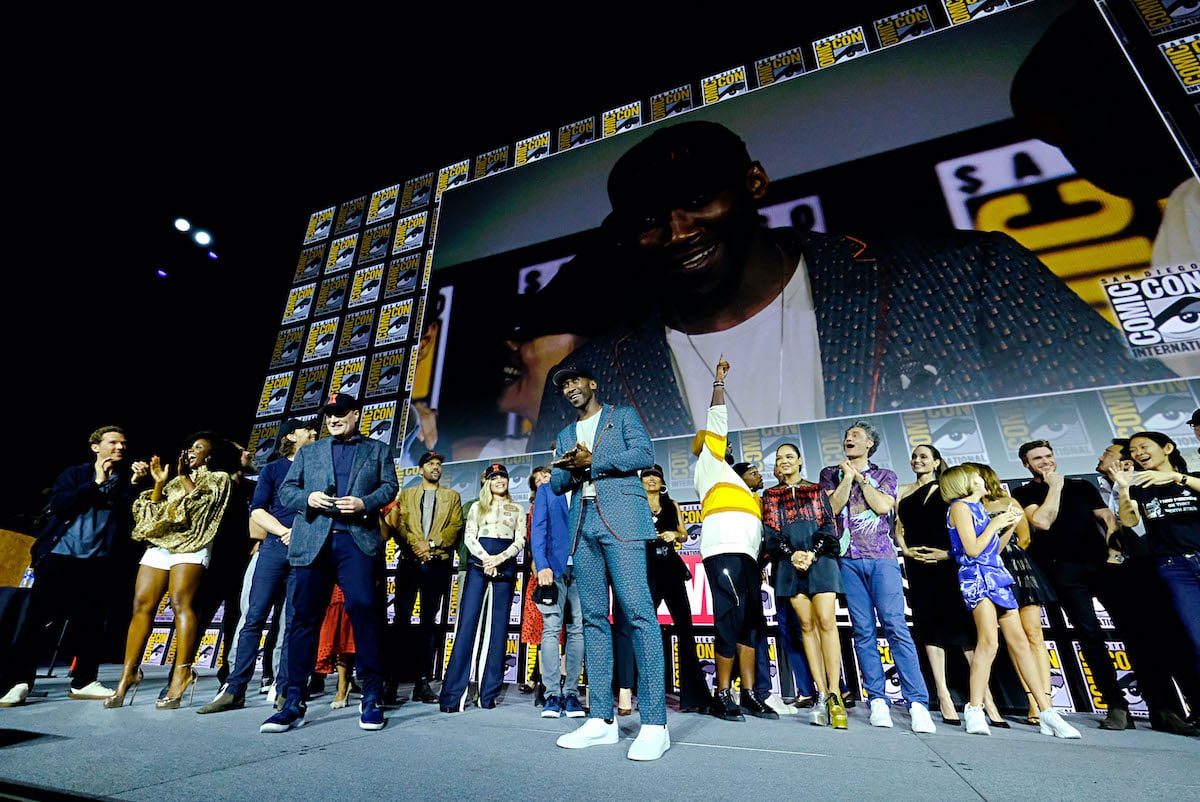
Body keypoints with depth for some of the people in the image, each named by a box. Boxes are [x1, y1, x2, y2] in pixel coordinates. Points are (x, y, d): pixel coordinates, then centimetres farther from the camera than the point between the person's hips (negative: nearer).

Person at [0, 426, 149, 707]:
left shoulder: (128, 479, 8)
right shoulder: (75, 473, 6)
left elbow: (130, 518, -4)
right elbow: (58, 504, -10)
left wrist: (136, 483, -14)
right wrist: (96, 483, -12)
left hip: (97, 561, 2)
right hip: (60, 556, -1)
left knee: (89, 622, 5)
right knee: (37, 618, -1)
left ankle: (84, 681, 14)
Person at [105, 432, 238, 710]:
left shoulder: (219, 478, 10)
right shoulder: (177, 480, 29)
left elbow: (199, 505, -5)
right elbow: (155, 511, 22)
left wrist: (184, 476, -4)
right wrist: (159, 482, 13)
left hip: (190, 544, -7)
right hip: (159, 543, 7)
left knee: (180, 602, -18)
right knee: (141, 604, -4)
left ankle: (182, 672, -19)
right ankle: (129, 672, -2)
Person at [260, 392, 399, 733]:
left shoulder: (378, 450, 17)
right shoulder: (307, 452, 23)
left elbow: (389, 487, 7)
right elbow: (285, 490, 16)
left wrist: (364, 503, -13)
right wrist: (308, 497, -6)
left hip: (357, 540, -2)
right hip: (311, 543, 3)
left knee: (364, 612, -8)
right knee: (303, 618, 2)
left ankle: (371, 698, 2)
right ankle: (293, 703, 14)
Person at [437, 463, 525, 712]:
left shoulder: (517, 510, 15)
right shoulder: (478, 507, 15)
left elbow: (520, 541, 5)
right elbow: (469, 537, 3)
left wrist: (499, 558, -13)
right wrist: (486, 559, -13)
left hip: (505, 566, 1)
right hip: (479, 564, 0)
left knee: (498, 627, -1)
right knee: (467, 623, -7)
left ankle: (488, 693, 5)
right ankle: (453, 693, -5)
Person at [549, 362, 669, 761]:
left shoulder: (622, 415, 13)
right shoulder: (565, 435, 26)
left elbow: (644, 453, -3)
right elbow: (557, 483, 17)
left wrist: (592, 463, -7)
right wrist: (571, 469, -6)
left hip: (620, 517, -5)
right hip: (582, 524, 6)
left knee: (638, 611, -13)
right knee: (593, 618, 3)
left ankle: (654, 723, -9)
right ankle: (601, 719, 9)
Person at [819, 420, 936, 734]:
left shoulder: (885, 475, 14)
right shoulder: (831, 473, 15)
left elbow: (883, 506, -5)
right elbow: (832, 508, 0)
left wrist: (860, 477, 2)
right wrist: (848, 476, -2)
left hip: (882, 558, -1)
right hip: (849, 559, 1)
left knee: (896, 626, -9)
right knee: (863, 630, 0)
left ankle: (917, 702, -6)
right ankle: (878, 700, 5)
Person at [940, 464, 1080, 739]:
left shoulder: (979, 507, 20)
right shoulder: (960, 507, -5)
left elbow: (992, 549, 20)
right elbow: (972, 550, -13)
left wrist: (1009, 526, 13)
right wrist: (994, 524, -5)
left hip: (997, 576, 9)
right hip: (976, 576, -9)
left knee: (1020, 642, 6)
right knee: (989, 641, -18)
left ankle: (1048, 713, 11)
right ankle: (974, 711, -12)